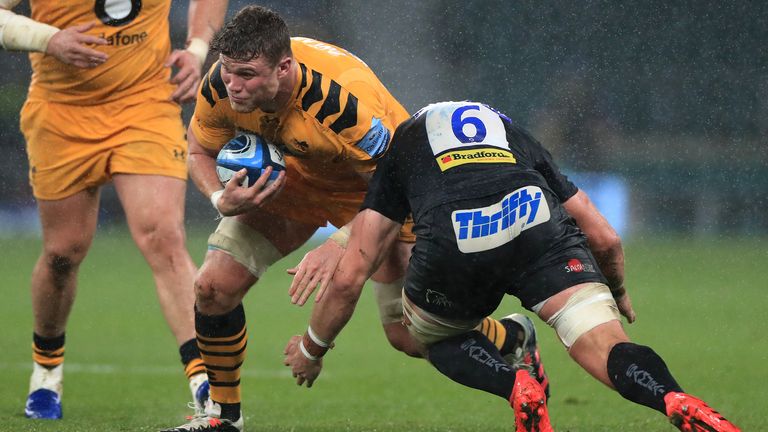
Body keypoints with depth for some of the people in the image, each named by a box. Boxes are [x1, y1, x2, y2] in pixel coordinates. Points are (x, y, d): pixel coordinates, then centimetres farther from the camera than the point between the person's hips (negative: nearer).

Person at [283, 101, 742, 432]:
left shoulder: (400, 145, 36)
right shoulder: (515, 135, 41)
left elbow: (349, 277, 29)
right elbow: (606, 239, 37)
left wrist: (311, 349, 45)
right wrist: (618, 294, 58)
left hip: (451, 239, -1)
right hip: (536, 218, 1)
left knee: (437, 337, 28)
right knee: (607, 347, -1)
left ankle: (519, 389, 0)